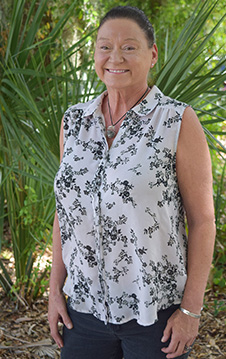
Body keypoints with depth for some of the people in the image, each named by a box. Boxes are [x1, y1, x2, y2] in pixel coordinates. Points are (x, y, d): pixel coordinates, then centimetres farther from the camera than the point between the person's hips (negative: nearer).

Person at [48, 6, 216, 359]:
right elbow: (65, 209, 10)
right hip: (86, 307, 4)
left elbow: (203, 220, -8)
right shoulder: (74, 121, 4)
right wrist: (56, 288, 7)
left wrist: (191, 310, -10)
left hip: (158, 312, -4)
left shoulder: (179, 122, -10)